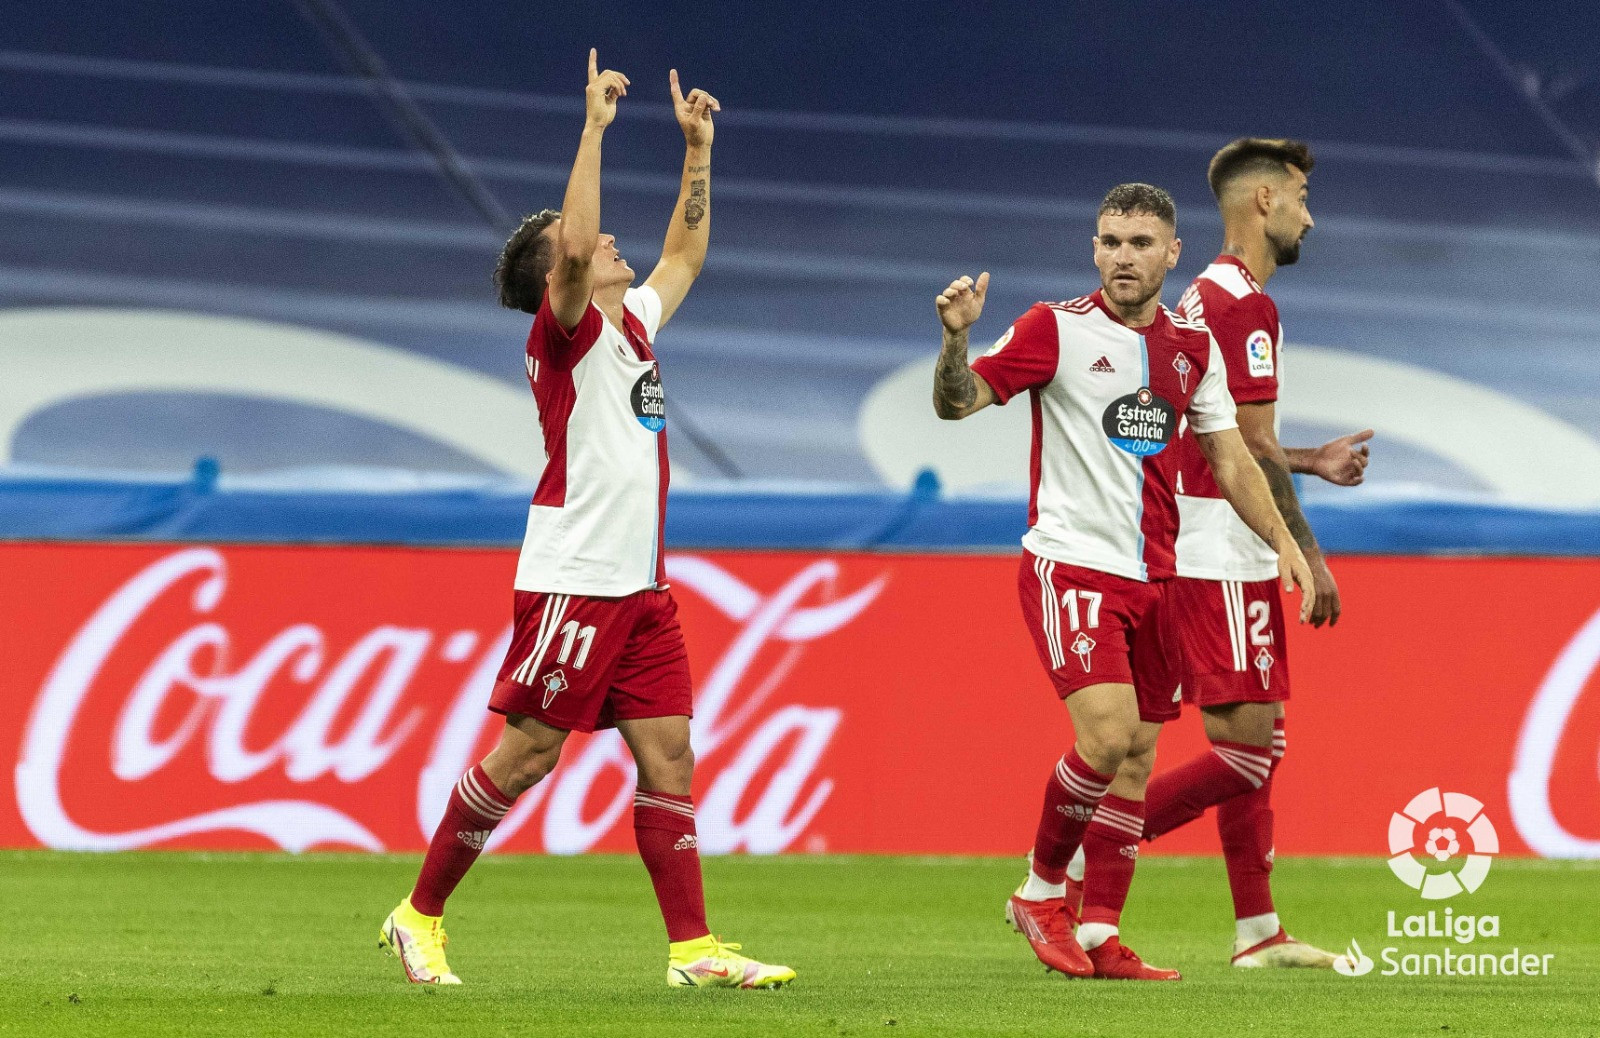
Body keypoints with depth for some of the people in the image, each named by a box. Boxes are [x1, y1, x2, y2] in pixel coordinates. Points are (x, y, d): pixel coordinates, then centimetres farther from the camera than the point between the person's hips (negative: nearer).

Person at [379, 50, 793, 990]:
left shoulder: (633, 321, 16)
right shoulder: (568, 329, -6)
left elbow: (685, 254, 32)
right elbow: (572, 251, -25)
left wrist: (698, 147, 25)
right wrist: (594, 127, -23)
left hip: (639, 586, 8)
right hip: (573, 582, -8)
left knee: (668, 755, 1)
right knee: (526, 754, -5)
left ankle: (694, 947, -1)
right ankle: (421, 916, 6)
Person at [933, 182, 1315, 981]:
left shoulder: (1192, 346, 10)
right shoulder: (1057, 329, -5)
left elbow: (1229, 457, 17)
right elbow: (956, 403, -9)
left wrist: (1283, 540, 7)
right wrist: (956, 338, -28)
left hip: (1151, 577, 6)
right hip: (1070, 564, -6)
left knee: (1137, 756, 4)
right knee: (1108, 732, -20)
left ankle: (1099, 935, 10)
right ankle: (1040, 890, 0)